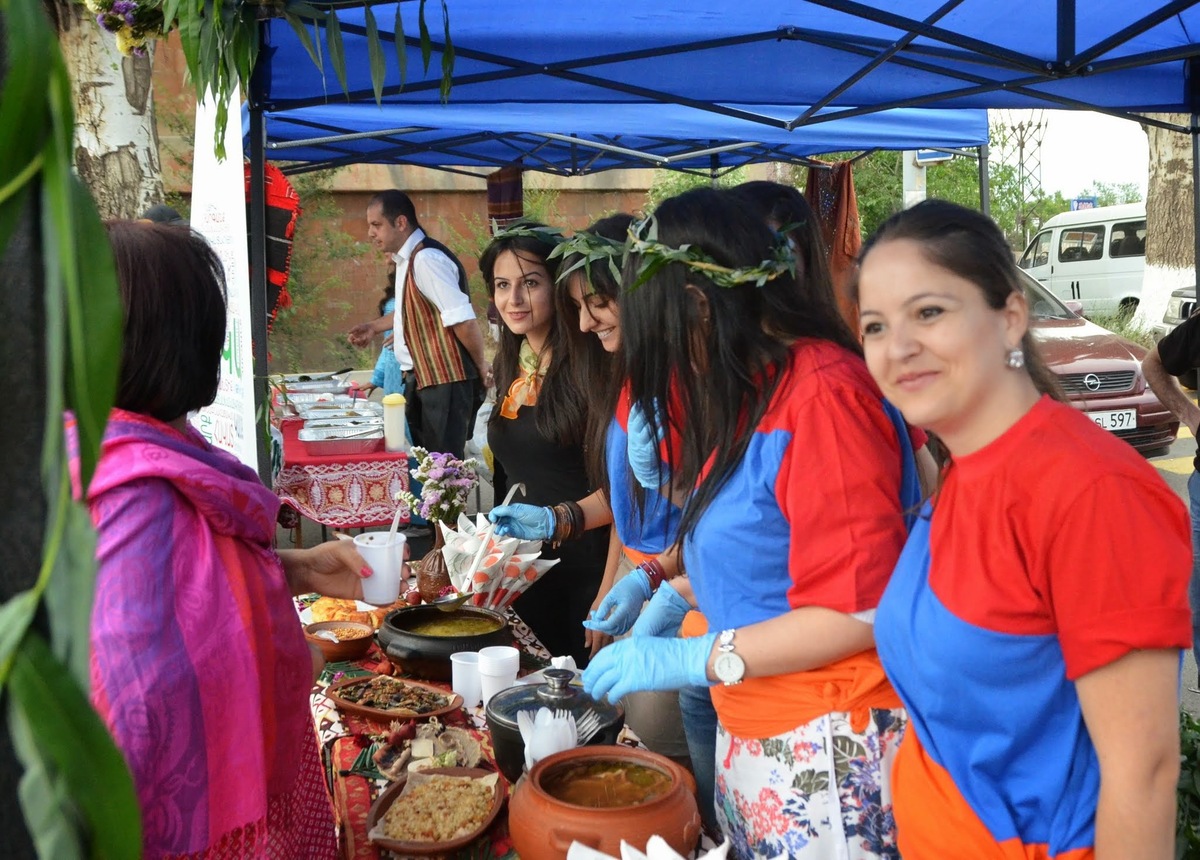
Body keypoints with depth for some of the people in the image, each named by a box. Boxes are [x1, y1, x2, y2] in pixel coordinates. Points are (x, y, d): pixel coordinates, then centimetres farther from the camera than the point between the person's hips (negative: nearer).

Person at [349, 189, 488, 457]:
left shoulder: (426, 259, -21)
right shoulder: (408, 258, 10)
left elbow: (462, 320, -25)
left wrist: (480, 366, -12)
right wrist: (376, 327, 21)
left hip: (444, 380, -10)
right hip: (422, 377, 10)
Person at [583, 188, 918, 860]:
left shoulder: (822, 394, -21)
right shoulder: (753, 392, 8)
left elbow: (856, 613, -22)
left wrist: (691, 659, -20)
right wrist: (680, 593, 9)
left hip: (826, 751, -8)